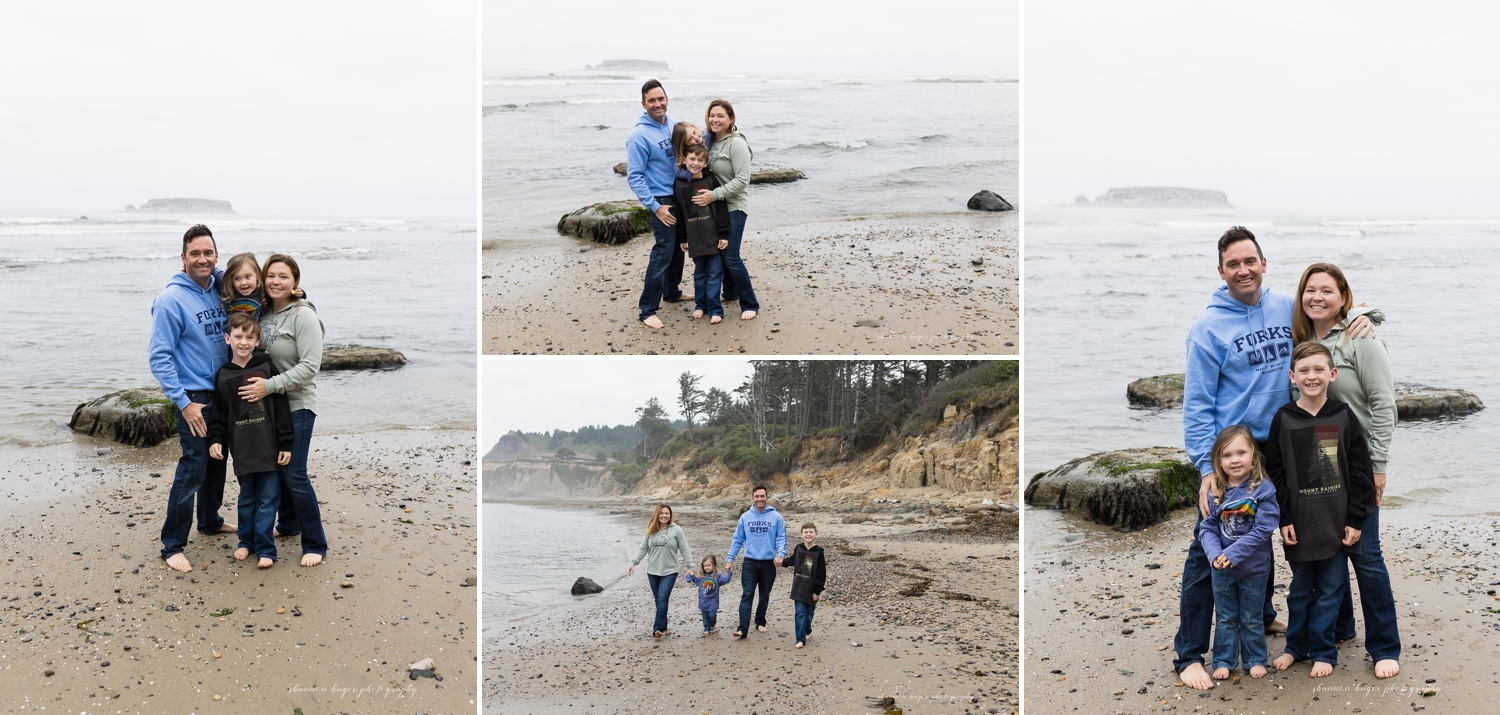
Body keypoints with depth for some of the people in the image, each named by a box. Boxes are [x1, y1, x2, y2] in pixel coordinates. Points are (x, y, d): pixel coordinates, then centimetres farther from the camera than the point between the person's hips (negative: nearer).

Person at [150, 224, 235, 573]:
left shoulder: (220, 290, 5)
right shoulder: (171, 300, -14)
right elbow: (160, 357, -16)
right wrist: (183, 402, -19)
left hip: (224, 393, 7)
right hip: (195, 397, -7)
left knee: (217, 462, 19)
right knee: (193, 469, -9)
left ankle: (210, 519, 38)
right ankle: (172, 545, -2)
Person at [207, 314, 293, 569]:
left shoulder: (267, 368, -3)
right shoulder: (222, 376, 5)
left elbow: (281, 409, -3)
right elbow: (219, 413, 10)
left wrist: (285, 444, -5)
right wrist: (215, 440, -4)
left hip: (268, 447, -2)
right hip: (241, 449, 2)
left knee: (268, 499, 0)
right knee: (246, 498, 13)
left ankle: (265, 548, 7)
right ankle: (246, 541, 27)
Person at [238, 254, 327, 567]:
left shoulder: (303, 316, -15)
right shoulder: (263, 313, 6)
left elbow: (310, 367, -21)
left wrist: (270, 385, -25)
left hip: (296, 405, -7)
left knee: (294, 474, -9)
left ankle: (315, 544, 0)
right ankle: (288, 523, 37)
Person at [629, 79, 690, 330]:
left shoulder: (674, 126, 5)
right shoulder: (639, 135, -15)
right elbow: (634, 177, -16)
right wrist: (655, 207, -18)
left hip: (683, 197, 7)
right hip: (663, 201, -7)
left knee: (678, 248, 17)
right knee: (663, 252, -10)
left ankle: (672, 292, 36)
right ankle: (648, 309, -6)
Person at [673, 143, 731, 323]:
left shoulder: (711, 181, -4)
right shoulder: (679, 185, 2)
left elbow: (721, 209, -4)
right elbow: (679, 213, 7)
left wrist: (724, 234, -7)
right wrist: (682, 238, 8)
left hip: (713, 237, -2)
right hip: (694, 238, 2)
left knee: (714, 274, 0)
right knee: (699, 274, 12)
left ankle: (715, 309, 4)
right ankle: (700, 305, 24)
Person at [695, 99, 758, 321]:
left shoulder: (736, 144, -16)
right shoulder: (710, 141, 6)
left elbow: (742, 180, -21)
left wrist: (713, 195, -23)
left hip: (734, 207, -7)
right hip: (715, 206, 7)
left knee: (731, 256, -10)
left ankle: (750, 304, 0)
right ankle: (730, 292, 35)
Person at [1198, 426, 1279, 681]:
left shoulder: (1263, 489, -16)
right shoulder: (1215, 492, -5)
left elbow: (1263, 529, -20)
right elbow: (1207, 528, -5)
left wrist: (1233, 553, -23)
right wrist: (1216, 554, -23)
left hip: (1253, 567, -3)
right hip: (1222, 568, 3)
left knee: (1252, 619, 14)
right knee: (1225, 618, 15)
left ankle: (1256, 659, 31)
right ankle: (1223, 661, 26)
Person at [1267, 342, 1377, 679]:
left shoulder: (1343, 416, -2)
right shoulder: (1283, 419, -2)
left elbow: (1359, 470, 0)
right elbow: (1275, 472, 0)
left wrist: (1355, 519, -3)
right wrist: (1283, 518, -6)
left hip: (1337, 521, 0)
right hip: (1299, 522, 0)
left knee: (1330, 588, 5)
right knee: (1300, 588, 11)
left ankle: (1323, 650, 17)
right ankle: (1296, 645, 26)